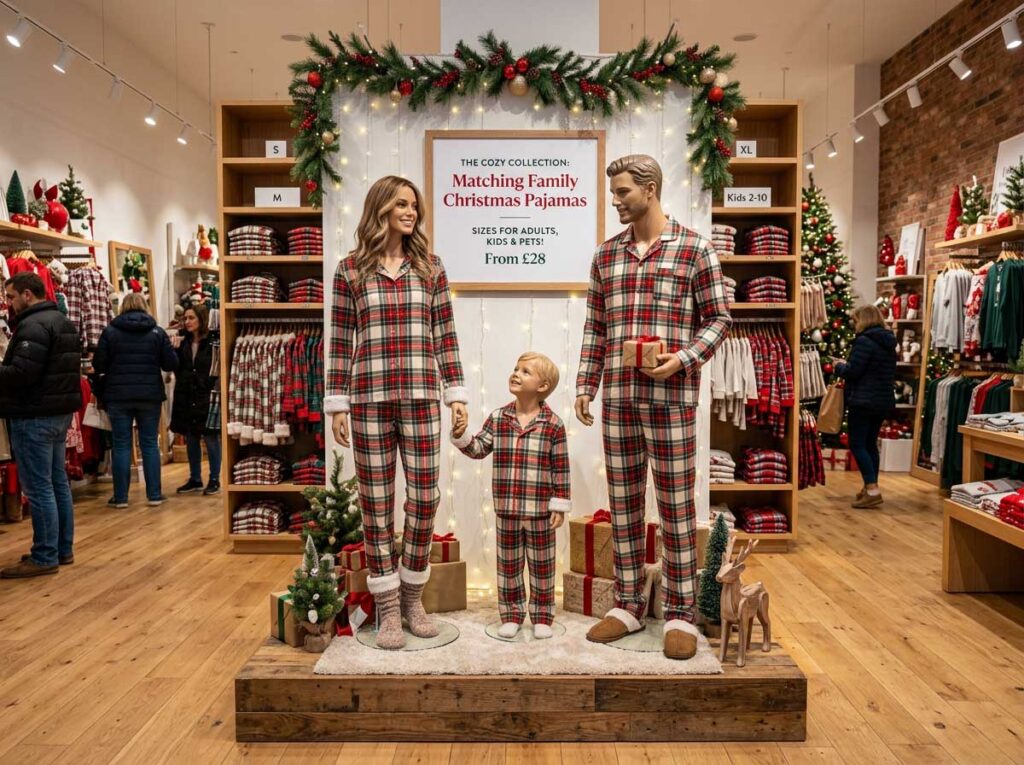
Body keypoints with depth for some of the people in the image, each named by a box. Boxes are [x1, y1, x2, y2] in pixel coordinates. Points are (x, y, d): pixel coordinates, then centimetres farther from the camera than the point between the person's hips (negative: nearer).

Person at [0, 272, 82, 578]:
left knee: (38, 488, -4)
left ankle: (45, 557, 1)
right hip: (60, 412, 10)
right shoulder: (62, 321, 17)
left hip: (34, 416, -10)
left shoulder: (33, 325, -16)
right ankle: (63, 549, 20)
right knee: (58, 482, 13)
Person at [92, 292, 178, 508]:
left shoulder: (110, 331, -1)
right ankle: (154, 494, 9)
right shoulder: (157, 332, 1)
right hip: (150, 396, 1)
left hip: (119, 396, 0)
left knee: (121, 445, 6)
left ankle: (120, 496, 9)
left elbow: (98, 365, -2)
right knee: (150, 444, 7)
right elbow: (171, 364, -1)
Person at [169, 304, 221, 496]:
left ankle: (214, 480, 12)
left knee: (210, 438, 2)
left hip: (206, 397, -6)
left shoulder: (213, 342, -9)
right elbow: (175, 367, 6)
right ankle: (195, 479, 23)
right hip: (186, 397, 6)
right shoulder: (183, 341, 8)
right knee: (190, 439, 12)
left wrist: (214, 393, -16)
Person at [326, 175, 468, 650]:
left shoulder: (430, 268, 8)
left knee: (424, 498, 2)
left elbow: (445, 335, 8)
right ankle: (387, 609, 17)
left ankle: (413, 599, 22)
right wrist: (337, 403, 1)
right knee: (376, 502, 5)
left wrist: (456, 393, 2)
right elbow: (340, 341, 4)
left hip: (420, 399, 1)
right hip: (369, 398, -1)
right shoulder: (350, 270, 4)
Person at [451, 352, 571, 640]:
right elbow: (479, 449, 4)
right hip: (506, 510, 3)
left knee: (542, 565, 10)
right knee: (508, 563, 13)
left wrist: (560, 505, -7)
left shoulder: (553, 424, -7)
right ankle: (511, 615, 28)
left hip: (540, 511, -2)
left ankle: (542, 616, 25)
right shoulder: (498, 419, 2)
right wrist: (461, 435, -13)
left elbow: (561, 468, -5)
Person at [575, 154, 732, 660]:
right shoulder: (606, 254, 13)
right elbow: (595, 327, 14)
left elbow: (718, 318, 1)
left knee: (675, 503, 2)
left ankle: (680, 614, 13)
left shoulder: (694, 249, 0)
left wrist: (684, 358, -15)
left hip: (670, 394, -4)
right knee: (623, 502, 10)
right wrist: (585, 387, 8)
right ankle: (627, 606, 21)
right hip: (617, 395, 5)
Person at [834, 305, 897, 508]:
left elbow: (853, 372, -19)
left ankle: (872, 491, -10)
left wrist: (840, 366, 3)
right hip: (883, 400, 9)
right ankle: (870, 488, 19)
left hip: (863, 401, -9)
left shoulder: (864, 341, -15)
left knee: (857, 444, -5)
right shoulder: (889, 343, 13)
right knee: (870, 444, 15)